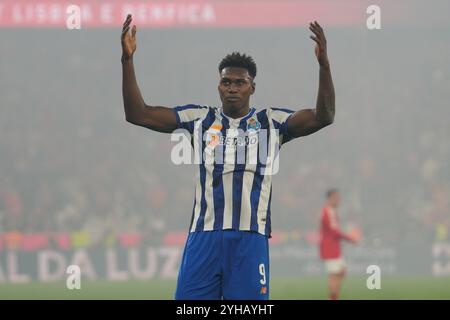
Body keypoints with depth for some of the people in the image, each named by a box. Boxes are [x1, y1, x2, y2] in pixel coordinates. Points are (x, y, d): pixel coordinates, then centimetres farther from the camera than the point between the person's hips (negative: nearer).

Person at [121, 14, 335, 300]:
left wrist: (324, 64, -18)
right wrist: (127, 60, -4)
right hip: (204, 236, 1)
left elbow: (323, 117, -5)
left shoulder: (271, 122, 8)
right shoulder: (199, 119, 11)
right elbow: (138, 114, 7)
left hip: (250, 239, -1)